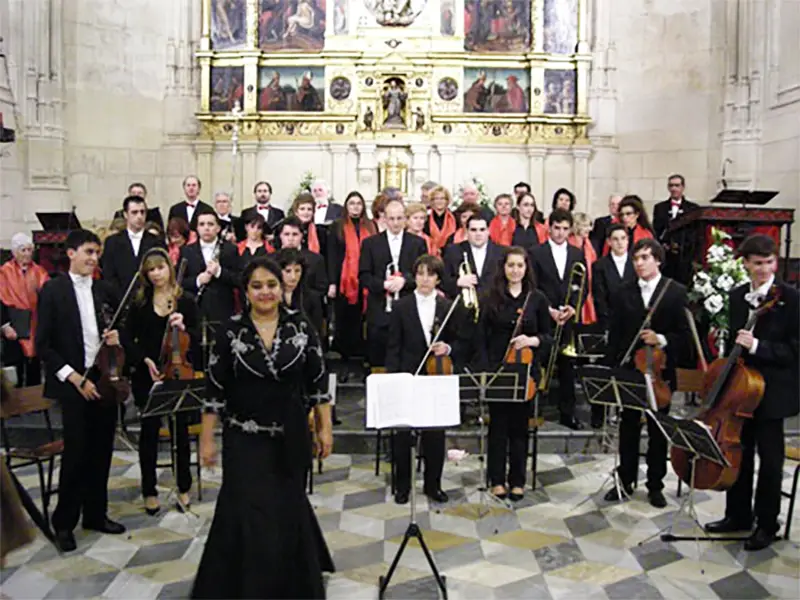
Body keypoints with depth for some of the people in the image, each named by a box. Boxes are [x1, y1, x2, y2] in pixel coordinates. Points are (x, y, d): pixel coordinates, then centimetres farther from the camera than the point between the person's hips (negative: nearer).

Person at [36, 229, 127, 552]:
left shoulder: (105, 290, 8)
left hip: (105, 380, 4)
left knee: (101, 452, 11)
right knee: (75, 453, -1)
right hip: (72, 383, -4)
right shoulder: (53, 290, -5)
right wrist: (75, 378, -13)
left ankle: (96, 514, 27)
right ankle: (64, 522, 18)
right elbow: (43, 345, -7)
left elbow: (119, 326, 19)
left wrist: (117, 336, -4)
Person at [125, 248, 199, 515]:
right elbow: (129, 340, 3)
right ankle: (149, 490, 22)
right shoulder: (140, 303, 3)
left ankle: (184, 487, 24)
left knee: (181, 431, 8)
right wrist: (145, 360, -12)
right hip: (148, 377, 1)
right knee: (149, 431, 8)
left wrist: (183, 328, -22)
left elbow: (196, 339, -2)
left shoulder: (186, 301, 0)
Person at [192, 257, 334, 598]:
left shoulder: (300, 326, -4)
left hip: (291, 437, 2)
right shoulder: (231, 330, -7)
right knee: (247, 514, -1)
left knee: (288, 508, 16)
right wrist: (206, 438, -2)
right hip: (245, 439, -1)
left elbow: (317, 381, 1)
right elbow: (215, 388, -3)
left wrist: (325, 427, 1)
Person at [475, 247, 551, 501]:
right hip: (496, 368, 0)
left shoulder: (538, 298, 3)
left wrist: (532, 340, -15)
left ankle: (517, 480, 20)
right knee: (498, 425, 5)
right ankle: (497, 479, 18)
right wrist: (485, 368, -7)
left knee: (519, 425, 7)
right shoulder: (491, 297, 1)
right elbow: (481, 336, 1)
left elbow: (548, 335, 6)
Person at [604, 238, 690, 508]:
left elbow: (685, 334, -5)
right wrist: (613, 370, -1)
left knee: (658, 431, 10)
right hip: (628, 370, 2)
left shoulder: (676, 292, -2)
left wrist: (661, 339, -22)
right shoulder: (623, 294, 5)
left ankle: (655, 485, 23)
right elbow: (614, 336, 4)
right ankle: (625, 481, 22)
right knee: (628, 428, 10)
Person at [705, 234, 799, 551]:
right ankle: (738, 515, 30)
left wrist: (757, 346, -25)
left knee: (769, 459, 6)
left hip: (772, 391, -5)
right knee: (738, 453, 15)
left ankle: (766, 524, 22)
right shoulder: (737, 296, 7)